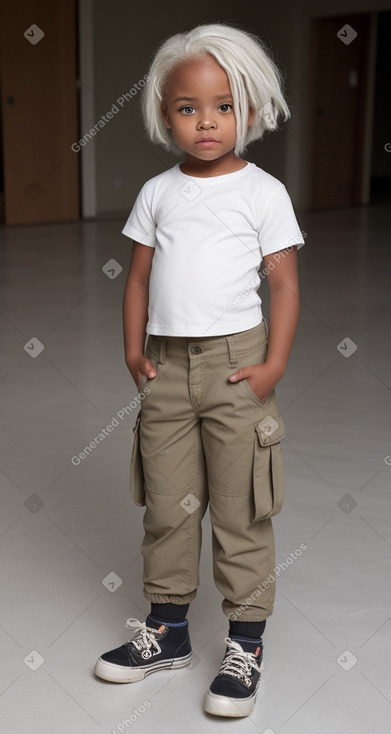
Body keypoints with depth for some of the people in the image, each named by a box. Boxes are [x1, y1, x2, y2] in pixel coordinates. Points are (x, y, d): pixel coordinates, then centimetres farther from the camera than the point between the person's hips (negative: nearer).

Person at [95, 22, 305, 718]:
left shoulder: (263, 191, -2)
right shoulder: (158, 191, 8)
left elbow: (284, 282, -3)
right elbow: (140, 276, 11)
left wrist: (275, 365, -10)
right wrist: (133, 351, 3)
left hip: (236, 362, -3)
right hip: (166, 366, 4)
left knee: (241, 509, 3)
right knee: (166, 504, 12)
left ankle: (246, 642, 16)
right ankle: (166, 628, 28)